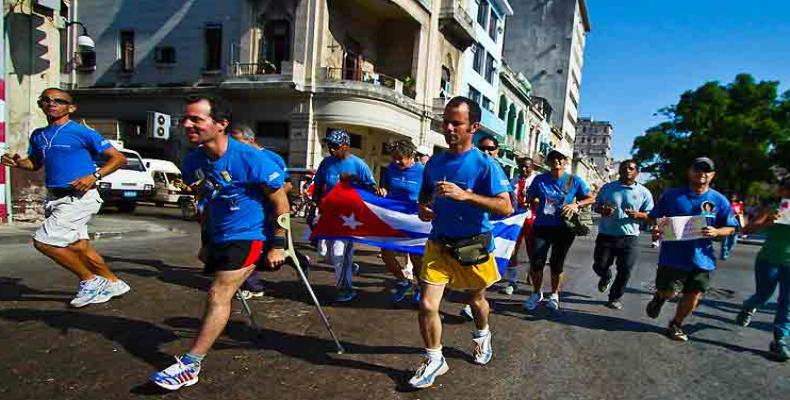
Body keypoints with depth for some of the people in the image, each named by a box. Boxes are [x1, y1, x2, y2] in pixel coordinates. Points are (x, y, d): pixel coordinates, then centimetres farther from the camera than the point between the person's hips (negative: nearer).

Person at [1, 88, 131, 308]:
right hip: (55, 198, 8)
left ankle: (90, 281, 2)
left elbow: (119, 158, -10)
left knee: (43, 241, -13)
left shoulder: (82, 132, -9)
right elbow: (35, 163, 27)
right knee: (79, 247, 10)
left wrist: (94, 176, -22)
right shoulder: (38, 135, 13)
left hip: (80, 197, -8)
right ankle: (113, 283, 25)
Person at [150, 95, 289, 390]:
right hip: (218, 237, 8)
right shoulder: (194, 161, -2)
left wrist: (277, 246, -14)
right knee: (220, 296, 22)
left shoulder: (250, 159, -23)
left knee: (218, 296, -12)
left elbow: (280, 202, -15)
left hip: (247, 235, -8)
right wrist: (206, 241, 19)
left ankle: (189, 366, -5)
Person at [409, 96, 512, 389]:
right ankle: (434, 360, 18)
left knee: (476, 299, 19)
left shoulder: (484, 164, -14)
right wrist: (422, 208, -6)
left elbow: (506, 207, -21)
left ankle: (482, 336, 52)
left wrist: (465, 195, -32)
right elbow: (425, 194, 18)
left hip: (472, 247, -3)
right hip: (438, 244, 3)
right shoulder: (435, 162, 2)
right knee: (427, 305, -4)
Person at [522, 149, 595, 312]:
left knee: (557, 264, 11)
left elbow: (591, 199, 4)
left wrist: (576, 204, -13)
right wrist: (540, 204, -6)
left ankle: (554, 295, 31)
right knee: (536, 262, -3)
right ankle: (536, 294, 21)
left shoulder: (574, 180, -2)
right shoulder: (540, 179, 0)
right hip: (541, 226, 1)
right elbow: (530, 199, 12)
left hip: (564, 228, 0)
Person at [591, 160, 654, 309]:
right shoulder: (607, 187, 6)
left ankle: (615, 297, 19)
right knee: (599, 266, 4)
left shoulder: (644, 192, 4)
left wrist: (638, 215, -16)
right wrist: (602, 210, -13)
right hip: (606, 235, 1)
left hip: (629, 237, -1)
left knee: (625, 270, -1)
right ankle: (606, 278, 40)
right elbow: (595, 206, 11)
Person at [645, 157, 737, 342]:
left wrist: (716, 232, -16)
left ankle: (676, 324, 32)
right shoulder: (671, 195, -2)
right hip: (673, 255, -2)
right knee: (669, 292, -4)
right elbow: (653, 218, 4)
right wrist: (658, 227, -18)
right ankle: (659, 297, 34)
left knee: (694, 295, 9)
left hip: (701, 258, 3)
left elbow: (730, 228, 6)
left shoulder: (719, 200, 2)